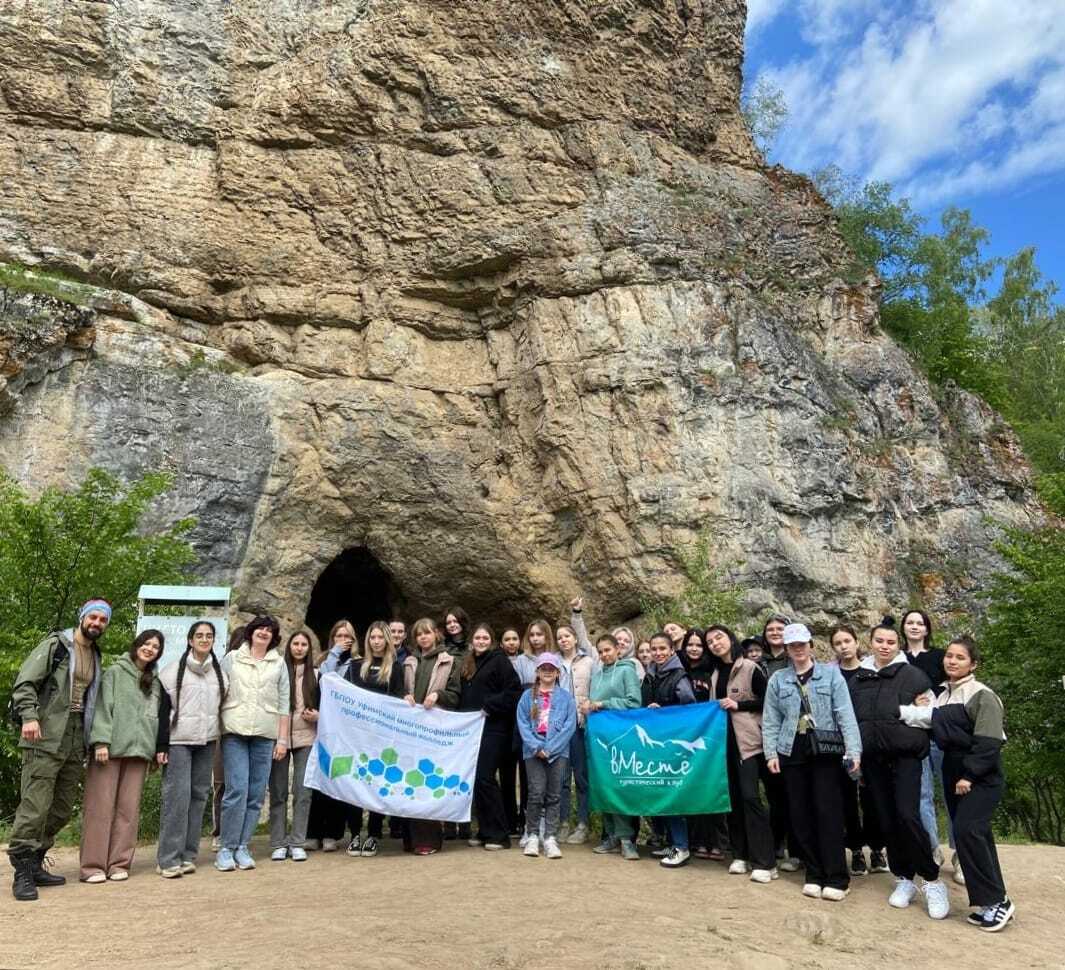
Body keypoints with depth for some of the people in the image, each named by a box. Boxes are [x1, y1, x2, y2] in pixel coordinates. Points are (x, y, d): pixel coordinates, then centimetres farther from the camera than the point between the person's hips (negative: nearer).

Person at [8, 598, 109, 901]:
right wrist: (29, 716, -24)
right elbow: (25, 682, -10)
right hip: (46, 738, -7)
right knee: (35, 804, -9)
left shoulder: (97, 658, 17)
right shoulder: (55, 645, -2)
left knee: (62, 809, 10)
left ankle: (34, 864, 23)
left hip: (76, 742, 7)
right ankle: (22, 874, 0)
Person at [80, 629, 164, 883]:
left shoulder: (155, 682, 18)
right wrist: (101, 741, -13)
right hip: (111, 747, -4)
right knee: (101, 805, -4)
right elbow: (103, 707, -4)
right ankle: (93, 865, 1)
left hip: (139, 749, 4)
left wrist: (159, 747, 8)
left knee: (129, 808, 2)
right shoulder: (115, 672, 4)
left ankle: (119, 863, 7)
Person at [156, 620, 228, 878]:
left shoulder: (219, 673, 12)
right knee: (177, 795, -10)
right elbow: (163, 710, -3)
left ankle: (188, 854, 12)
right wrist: (162, 746, -8)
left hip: (207, 741, 5)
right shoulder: (174, 671, -1)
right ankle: (168, 859, -4)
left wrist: (219, 737, 10)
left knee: (199, 795, 5)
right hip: (179, 740, -4)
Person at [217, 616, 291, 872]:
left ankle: (242, 847, 13)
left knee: (256, 794, 2)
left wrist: (282, 739, 5)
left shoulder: (279, 663, 13)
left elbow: (284, 703, 10)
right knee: (237, 790, -10)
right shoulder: (231, 659, 10)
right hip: (235, 732, -2)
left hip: (265, 735, 2)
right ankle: (226, 848, 1)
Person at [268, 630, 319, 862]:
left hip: (306, 737, 1)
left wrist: (316, 716, -4)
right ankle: (278, 844, 13)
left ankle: (297, 843, 9)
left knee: (303, 791, 1)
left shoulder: (315, 675, 7)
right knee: (278, 792, 4)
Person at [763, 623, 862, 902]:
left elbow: (845, 713, -5)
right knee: (800, 814, 7)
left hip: (825, 751, -3)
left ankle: (836, 878, 5)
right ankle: (814, 874, 18)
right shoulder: (777, 679, 8)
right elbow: (770, 720, 7)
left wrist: (853, 750, -13)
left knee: (828, 811, -4)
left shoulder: (830, 673, 1)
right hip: (792, 752, 3)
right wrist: (771, 753, -1)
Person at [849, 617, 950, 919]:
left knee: (907, 815, -14)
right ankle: (904, 879, 19)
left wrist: (903, 713, -11)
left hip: (905, 755, -4)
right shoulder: (859, 678, 9)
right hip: (872, 758, 4)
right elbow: (851, 719, 17)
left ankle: (932, 881, 0)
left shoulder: (912, 675, -3)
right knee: (886, 819, 7)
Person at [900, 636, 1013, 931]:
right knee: (977, 834, 10)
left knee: (967, 830, -16)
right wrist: (923, 713, 0)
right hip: (953, 771, 8)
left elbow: (988, 743, -17)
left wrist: (970, 775, -20)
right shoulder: (942, 697, 12)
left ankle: (997, 901, -4)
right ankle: (989, 903, 16)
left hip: (981, 776, -8)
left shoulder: (982, 695, -12)